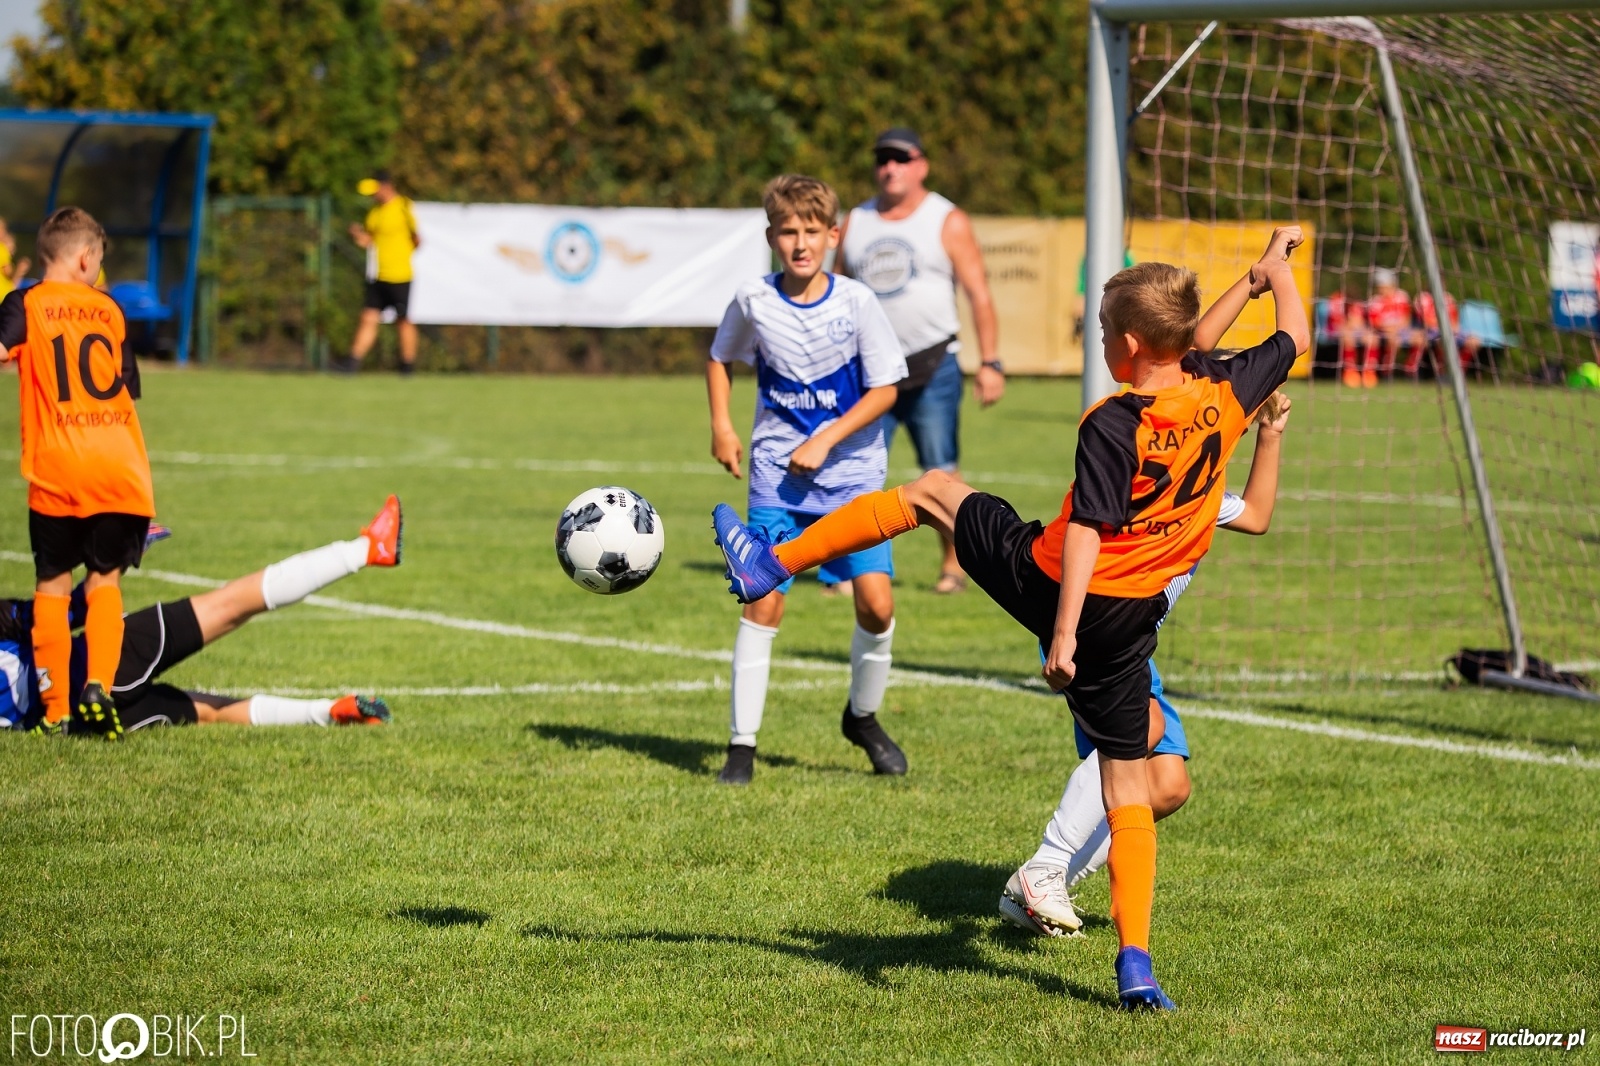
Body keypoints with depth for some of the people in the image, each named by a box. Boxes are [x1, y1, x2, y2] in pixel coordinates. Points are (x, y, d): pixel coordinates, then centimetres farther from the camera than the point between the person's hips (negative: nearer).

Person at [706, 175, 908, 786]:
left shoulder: (856, 302, -9)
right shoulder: (753, 301, -5)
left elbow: (884, 389, -6)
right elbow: (720, 358, 15)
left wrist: (826, 440, -15)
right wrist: (721, 424, 2)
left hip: (852, 474, 0)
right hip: (778, 475, 0)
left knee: (876, 603, -8)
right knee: (763, 602, -9)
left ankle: (863, 717, 19)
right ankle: (742, 744, -1)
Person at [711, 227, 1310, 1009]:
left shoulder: (1113, 427, -20)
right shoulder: (1224, 393, -4)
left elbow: (1087, 532, -25)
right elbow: (1295, 338, 14)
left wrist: (1063, 635, -28)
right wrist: (1277, 266, 31)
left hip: (1050, 585, -4)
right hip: (1130, 619, 4)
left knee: (929, 491, 18)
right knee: (1127, 784, 9)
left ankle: (773, 563, 25)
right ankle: (1135, 964, -1)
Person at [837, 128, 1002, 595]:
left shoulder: (948, 223, 2)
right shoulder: (856, 224, 13)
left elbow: (979, 294, -2)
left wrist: (990, 363, -10)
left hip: (932, 368, -3)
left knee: (942, 474, -2)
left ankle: (954, 564, 10)